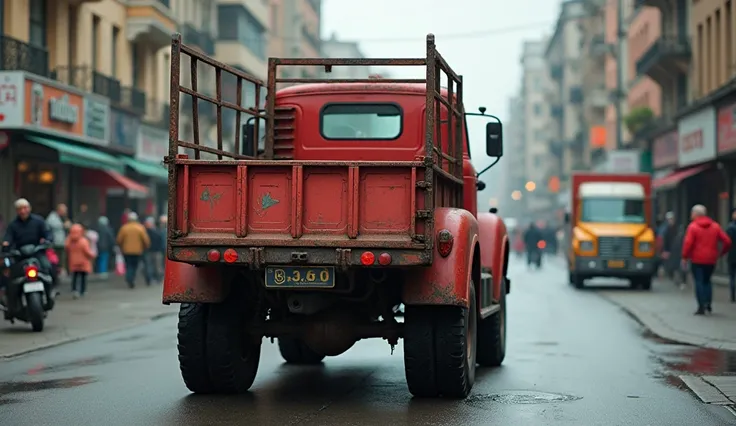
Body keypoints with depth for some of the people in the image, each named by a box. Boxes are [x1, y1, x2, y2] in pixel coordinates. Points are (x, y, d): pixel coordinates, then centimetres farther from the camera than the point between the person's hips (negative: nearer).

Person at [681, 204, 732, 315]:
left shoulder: (693, 227, -8)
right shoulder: (715, 226, 5)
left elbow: (688, 243, -16)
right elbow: (727, 241, 1)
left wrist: (685, 257, -7)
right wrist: (721, 253, 14)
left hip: (697, 260, -4)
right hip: (711, 260, 4)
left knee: (699, 282, 0)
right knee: (707, 280, 21)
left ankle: (701, 307, -5)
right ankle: (709, 303, 10)